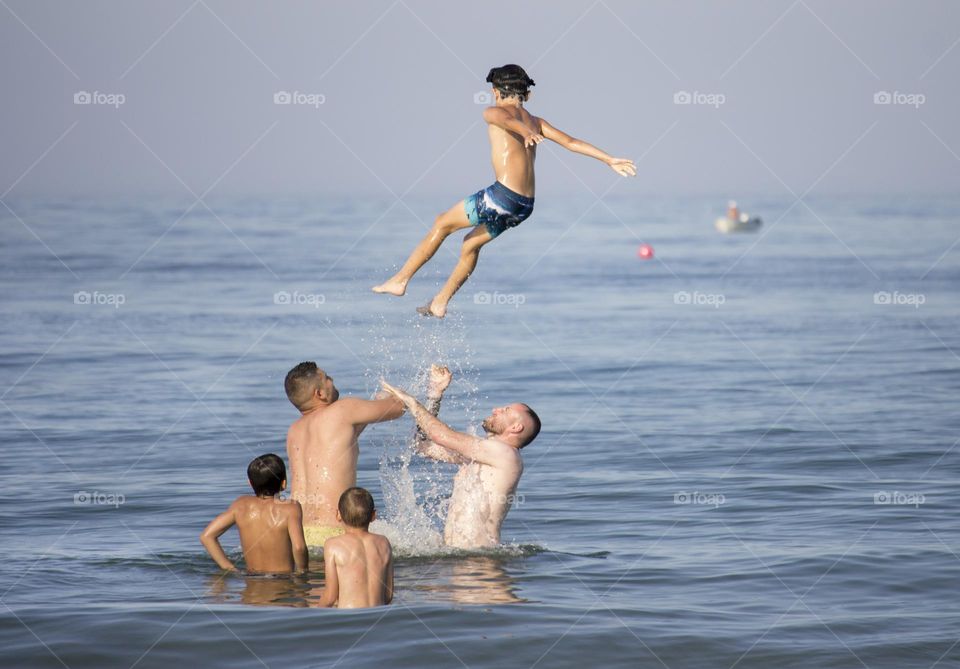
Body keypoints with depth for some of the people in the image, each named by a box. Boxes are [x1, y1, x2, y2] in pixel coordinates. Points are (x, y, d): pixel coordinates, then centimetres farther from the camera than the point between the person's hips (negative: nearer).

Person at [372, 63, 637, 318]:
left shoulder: (493, 112, 1)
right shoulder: (535, 121, 20)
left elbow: (507, 120, -22)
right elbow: (572, 142, 15)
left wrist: (526, 133, -44)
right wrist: (610, 160, 18)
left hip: (503, 195, -7)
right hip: (526, 205, 7)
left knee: (442, 224, 12)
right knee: (471, 243, 25)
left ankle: (400, 280, 15)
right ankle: (440, 302, 31)